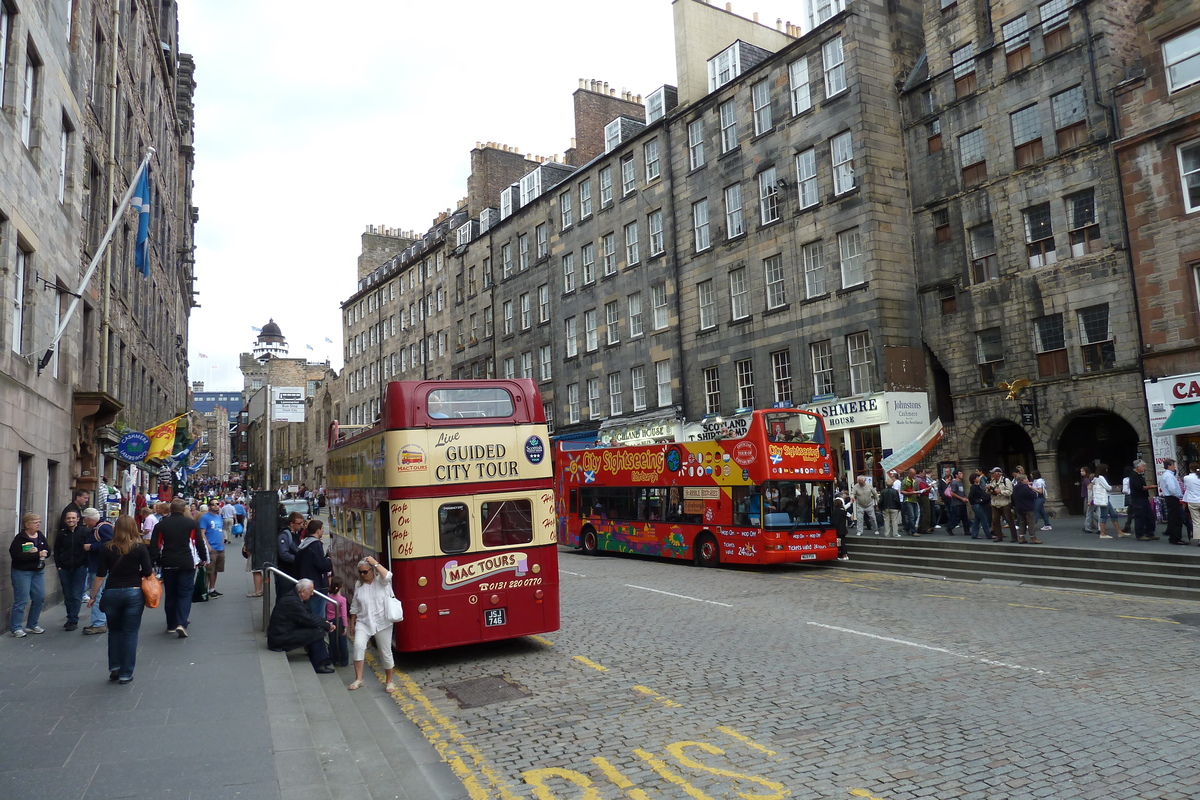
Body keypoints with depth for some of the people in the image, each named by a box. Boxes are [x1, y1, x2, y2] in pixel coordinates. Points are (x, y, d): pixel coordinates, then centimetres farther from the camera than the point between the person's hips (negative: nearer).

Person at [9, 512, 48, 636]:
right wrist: (37, 555, -23)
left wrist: (37, 552, -19)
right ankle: (15, 628, 7)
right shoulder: (19, 538, -13)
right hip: (21, 572, -6)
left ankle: (32, 625, 22)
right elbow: (16, 556, -24)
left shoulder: (40, 536, 6)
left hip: (38, 571, 7)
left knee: (39, 598, 8)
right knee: (21, 601, -5)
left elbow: (48, 551, 1)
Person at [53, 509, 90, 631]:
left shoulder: (85, 532, -3)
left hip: (80, 568, -3)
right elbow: (57, 551, 13)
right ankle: (71, 619, 20)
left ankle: (73, 620, 1)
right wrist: (59, 566, 4)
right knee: (68, 596, 8)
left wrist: (85, 565, -8)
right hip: (65, 569, 3)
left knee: (76, 596, -4)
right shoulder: (62, 533, 7)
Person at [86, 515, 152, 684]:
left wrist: (93, 596, 8)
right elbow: (148, 572, -6)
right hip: (134, 593, -2)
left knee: (114, 631, 20)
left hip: (111, 593, 2)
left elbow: (100, 575, -1)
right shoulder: (140, 548, -6)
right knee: (130, 633, 6)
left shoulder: (107, 549, 0)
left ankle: (114, 668, 20)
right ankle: (125, 674, 9)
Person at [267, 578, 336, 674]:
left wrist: (324, 621, -1)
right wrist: (327, 626, -10)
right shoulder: (292, 601, -23)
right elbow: (309, 620, -21)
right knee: (317, 632, -16)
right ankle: (319, 665, -3)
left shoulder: (294, 597, 8)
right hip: (280, 638, -11)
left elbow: (309, 615, 13)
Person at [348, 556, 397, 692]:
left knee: (385, 652, 4)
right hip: (363, 622, 3)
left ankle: (390, 681, 21)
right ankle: (358, 679, -12)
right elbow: (354, 607, 14)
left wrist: (375, 563, -23)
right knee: (358, 645, -22)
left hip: (382, 622, -3)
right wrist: (352, 624, 14)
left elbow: (387, 576, -32)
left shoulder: (381, 581, -6)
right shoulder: (358, 585, 6)